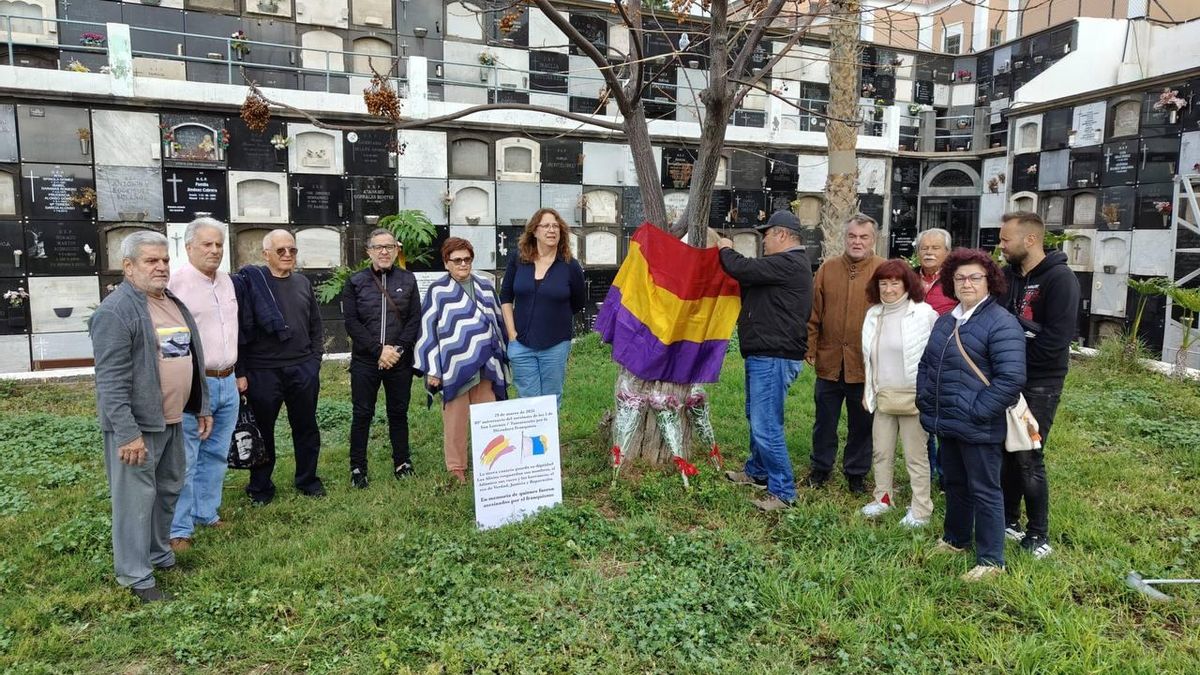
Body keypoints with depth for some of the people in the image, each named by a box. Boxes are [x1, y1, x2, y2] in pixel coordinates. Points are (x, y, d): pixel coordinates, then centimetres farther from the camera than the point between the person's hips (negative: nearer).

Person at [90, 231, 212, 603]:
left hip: (173, 420, 8)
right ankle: (136, 576, 14)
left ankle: (160, 555, 36)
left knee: (169, 491, 19)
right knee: (137, 499, 1)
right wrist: (127, 433, -23)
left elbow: (192, 360, 18)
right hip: (137, 424, -8)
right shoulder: (116, 311, -15)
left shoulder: (175, 304, 12)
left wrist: (202, 408, 16)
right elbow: (112, 380, -20)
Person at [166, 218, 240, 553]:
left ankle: (206, 513, 28)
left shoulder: (227, 281, 13)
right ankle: (179, 529, 8)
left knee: (216, 455, 15)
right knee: (185, 460, -1)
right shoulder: (177, 282, -11)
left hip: (227, 383, 7)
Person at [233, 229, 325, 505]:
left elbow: (316, 325, 16)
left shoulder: (302, 283, 9)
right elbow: (238, 329, -8)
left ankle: (307, 480, 28)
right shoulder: (249, 281, -7)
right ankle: (260, 487, 23)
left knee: (306, 428, 13)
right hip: (262, 372, -4)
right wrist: (240, 373, -10)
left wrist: (315, 359, 8)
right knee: (263, 431, 8)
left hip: (303, 370, 4)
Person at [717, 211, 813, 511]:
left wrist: (726, 250, -3)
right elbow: (750, 277, 18)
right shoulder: (787, 263, 18)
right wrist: (729, 254, 9)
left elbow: (744, 270, -23)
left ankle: (783, 491, 0)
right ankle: (757, 472, 39)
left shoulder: (789, 264, -18)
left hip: (774, 357, -12)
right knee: (756, 416, 23)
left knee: (766, 426, -10)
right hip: (763, 354, 12)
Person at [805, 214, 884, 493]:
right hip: (829, 360, 2)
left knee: (861, 423, 12)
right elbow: (814, 313, 4)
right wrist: (810, 348, 1)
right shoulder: (827, 268, 3)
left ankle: (856, 473, 27)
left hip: (865, 363, -2)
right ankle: (821, 467, 30)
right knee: (825, 419, 14)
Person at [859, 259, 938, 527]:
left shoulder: (924, 314, -10)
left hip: (914, 397, -5)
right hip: (882, 397, 6)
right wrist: (868, 391, 16)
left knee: (916, 456, 3)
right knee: (880, 452, 13)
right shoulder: (873, 315, 8)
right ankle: (883, 499, 28)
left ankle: (921, 509, 14)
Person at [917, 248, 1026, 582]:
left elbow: (1011, 379, -22)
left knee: (984, 491, 3)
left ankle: (991, 560, 17)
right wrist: (925, 400, 9)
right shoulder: (945, 321, 11)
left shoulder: (1001, 323, -15)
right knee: (954, 484, 22)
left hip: (979, 429, -8)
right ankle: (955, 539, 40)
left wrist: (977, 413, -20)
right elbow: (926, 363, 21)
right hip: (947, 424, 8)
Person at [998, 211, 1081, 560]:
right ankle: (1009, 520, 28)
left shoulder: (1060, 279, -14)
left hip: (1039, 384, -6)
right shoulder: (1008, 275, 7)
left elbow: (1055, 339, -21)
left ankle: (1038, 536, 13)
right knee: (1007, 452, 13)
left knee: (1028, 458, -2)